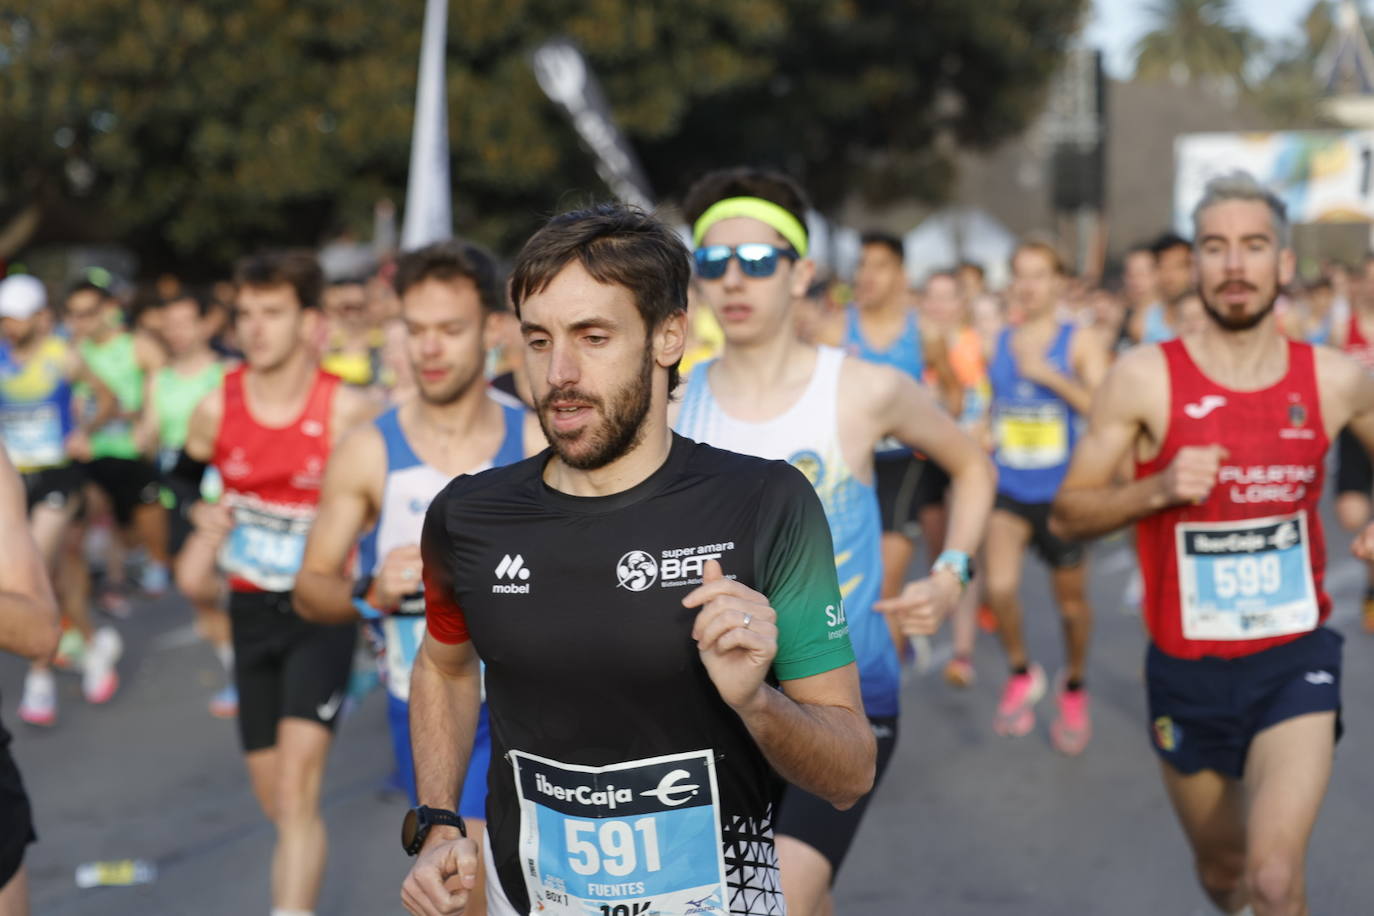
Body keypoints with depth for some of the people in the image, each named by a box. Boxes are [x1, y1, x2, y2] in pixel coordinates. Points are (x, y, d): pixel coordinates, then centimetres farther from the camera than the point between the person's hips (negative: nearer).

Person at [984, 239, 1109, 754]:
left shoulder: (1081, 342, -5)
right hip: (1008, 488, 2)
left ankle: (1074, 688, 37)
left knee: (1071, 599, 10)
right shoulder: (997, 344, 6)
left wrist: (1048, 374, -22)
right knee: (1000, 587, -20)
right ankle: (1020, 673, 7)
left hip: (1061, 492, -2)